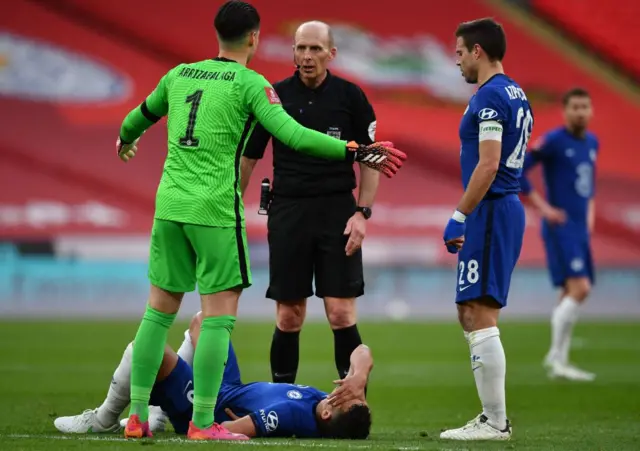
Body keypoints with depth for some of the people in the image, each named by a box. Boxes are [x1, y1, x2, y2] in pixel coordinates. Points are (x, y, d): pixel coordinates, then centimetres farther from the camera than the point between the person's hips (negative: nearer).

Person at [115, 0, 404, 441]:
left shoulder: (179, 75, 11)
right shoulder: (250, 83, -6)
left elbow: (140, 117, 28)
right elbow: (292, 135, -18)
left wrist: (125, 141, 51)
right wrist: (355, 152, -18)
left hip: (169, 205, 6)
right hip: (216, 210, -6)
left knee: (159, 312, 13)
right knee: (220, 317, -1)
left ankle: (137, 416, 14)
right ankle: (203, 423, -3)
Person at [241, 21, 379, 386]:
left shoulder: (350, 96, -1)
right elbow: (248, 158, 8)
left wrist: (362, 213, -6)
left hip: (337, 212, -1)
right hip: (288, 212, 1)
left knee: (342, 315, -6)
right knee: (289, 318, 4)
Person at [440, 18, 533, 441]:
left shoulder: (490, 97, -14)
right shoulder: (517, 95, 17)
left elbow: (488, 165, -21)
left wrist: (459, 216, -17)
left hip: (490, 212, -10)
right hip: (507, 208, 10)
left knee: (480, 316, -8)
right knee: (473, 316, 15)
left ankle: (495, 423, -8)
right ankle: (493, 416, 17)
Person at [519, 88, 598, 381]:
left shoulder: (592, 142, 13)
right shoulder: (554, 141, -11)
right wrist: (543, 207, -15)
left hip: (580, 229, 8)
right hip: (560, 228, -8)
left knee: (571, 295, 9)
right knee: (579, 289, -18)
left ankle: (559, 361, 16)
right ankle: (557, 359, -12)